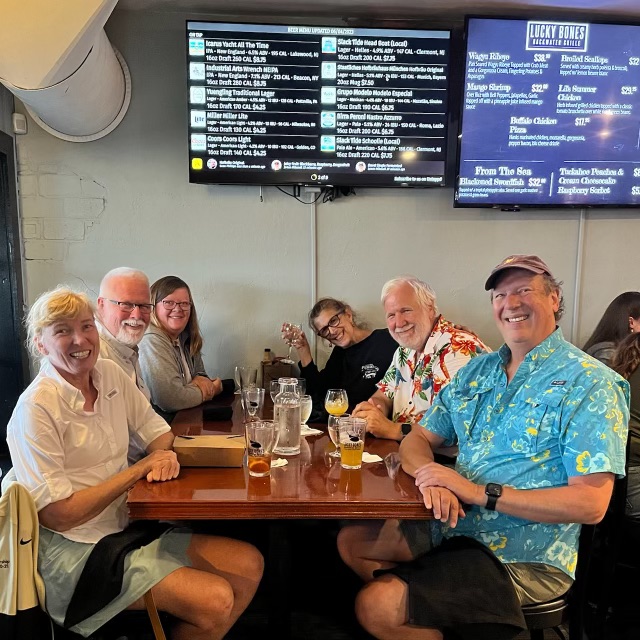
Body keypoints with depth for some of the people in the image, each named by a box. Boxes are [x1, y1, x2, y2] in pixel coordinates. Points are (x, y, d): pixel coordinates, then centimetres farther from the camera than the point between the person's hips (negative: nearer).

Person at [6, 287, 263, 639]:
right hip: (76, 552, -6)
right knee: (216, 600, -20)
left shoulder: (110, 373, 2)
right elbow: (58, 515, -17)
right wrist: (140, 469, -15)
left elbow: (158, 431, 12)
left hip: (127, 527, 7)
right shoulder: (35, 409, -17)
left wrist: (165, 456, -11)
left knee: (249, 563, -2)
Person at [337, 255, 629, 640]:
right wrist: (432, 479, -17)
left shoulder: (589, 383, -13)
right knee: (351, 541, 10)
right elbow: (417, 441, 7)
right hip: (453, 525, 7)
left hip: (524, 555, -7)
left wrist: (479, 492, -24)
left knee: (377, 606, -19)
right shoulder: (477, 371, 7)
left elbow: (591, 504, -19)